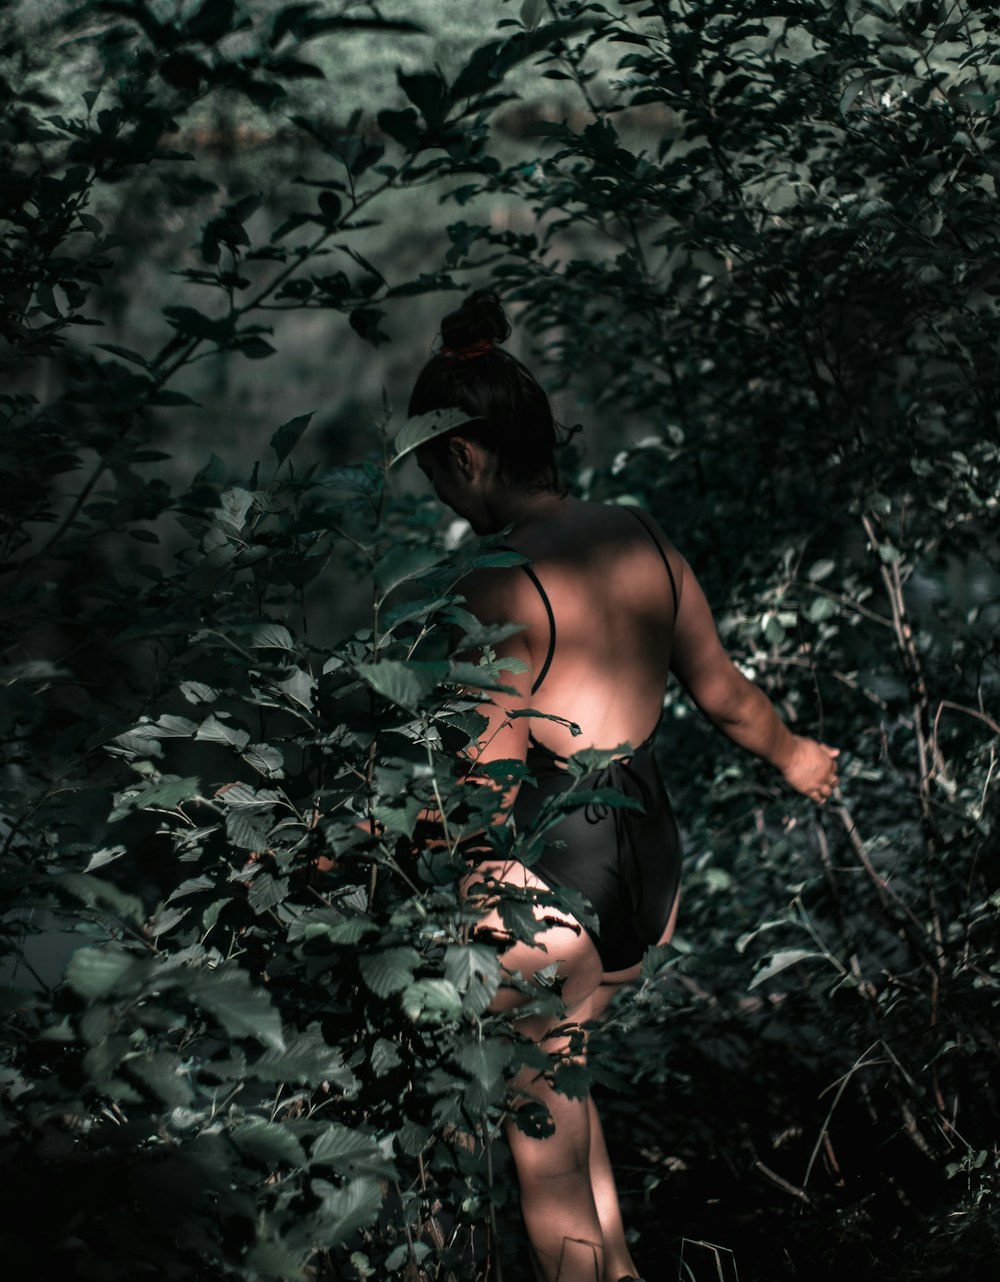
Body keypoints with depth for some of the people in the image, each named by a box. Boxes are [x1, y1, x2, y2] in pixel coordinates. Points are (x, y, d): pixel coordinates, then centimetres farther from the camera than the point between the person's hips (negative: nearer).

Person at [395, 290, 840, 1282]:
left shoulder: (499, 588, -20)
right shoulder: (644, 539, 1)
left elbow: (487, 788, -20)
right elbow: (722, 690, 12)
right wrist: (793, 756, 31)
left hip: (548, 874, -8)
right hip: (652, 852, 8)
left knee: (543, 1127, 10)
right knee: (558, 1070, 28)